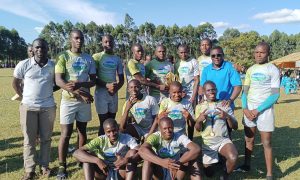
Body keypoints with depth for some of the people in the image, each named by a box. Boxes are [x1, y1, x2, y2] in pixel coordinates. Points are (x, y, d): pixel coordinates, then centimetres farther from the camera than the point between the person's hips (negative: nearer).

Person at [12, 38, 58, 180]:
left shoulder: (54, 66, -3)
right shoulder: (23, 65, -5)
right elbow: (15, 83, 7)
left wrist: (48, 90, -1)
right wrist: (24, 97, 5)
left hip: (48, 107, 1)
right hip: (28, 107, -1)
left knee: (46, 138, 9)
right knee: (29, 139, 5)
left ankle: (44, 166, 23)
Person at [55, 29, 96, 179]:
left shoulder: (89, 58, 7)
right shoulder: (64, 57, -3)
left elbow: (93, 81, 3)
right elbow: (58, 81, -11)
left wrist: (78, 85, -17)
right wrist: (79, 92, -20)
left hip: (85, 100, 4)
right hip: (68, 100, -3)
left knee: (82, 131, 13)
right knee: (65, 134, -1)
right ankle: (62, 166, 10)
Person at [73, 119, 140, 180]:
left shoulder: (127, 138, -16)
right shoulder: (100, 140, -15)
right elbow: (76, 153, -24)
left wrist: (127, 160, -48)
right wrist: (97, 160, -39)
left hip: (121, 171, -1)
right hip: (105, 171, 1)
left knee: (132, 152, -25)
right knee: (87, 155, -20)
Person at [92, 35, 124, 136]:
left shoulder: (117, 59, 11)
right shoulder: (97, 57, -3)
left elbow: (121, 79, 12)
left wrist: (116, 88, -8)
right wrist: (107, 85, -19)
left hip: (114, 93, 5)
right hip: (101, 93, -5)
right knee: (103, 123, -3)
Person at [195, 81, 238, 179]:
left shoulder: (224, 105, 3)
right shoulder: (200, 107, 5)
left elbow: (235, 127, 0)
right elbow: (198, 129, 2)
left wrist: (227, 117, -19)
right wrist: (199, 120, -20)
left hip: (223, 139, -1)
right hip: (207, 142, 1)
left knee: (233, 158, -31)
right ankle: (212, 161, 41)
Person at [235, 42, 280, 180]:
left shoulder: (273, 70, -6)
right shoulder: (250, 70, 7)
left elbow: (275, 95, -11)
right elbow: (245, 91, 7)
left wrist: (258, 110, -14)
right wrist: (245, 108, -8)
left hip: (265, 109, -4)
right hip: (249, 109, 4)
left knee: (266, 142, 1)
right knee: (248, 139, 13)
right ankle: (246, 165, 28)